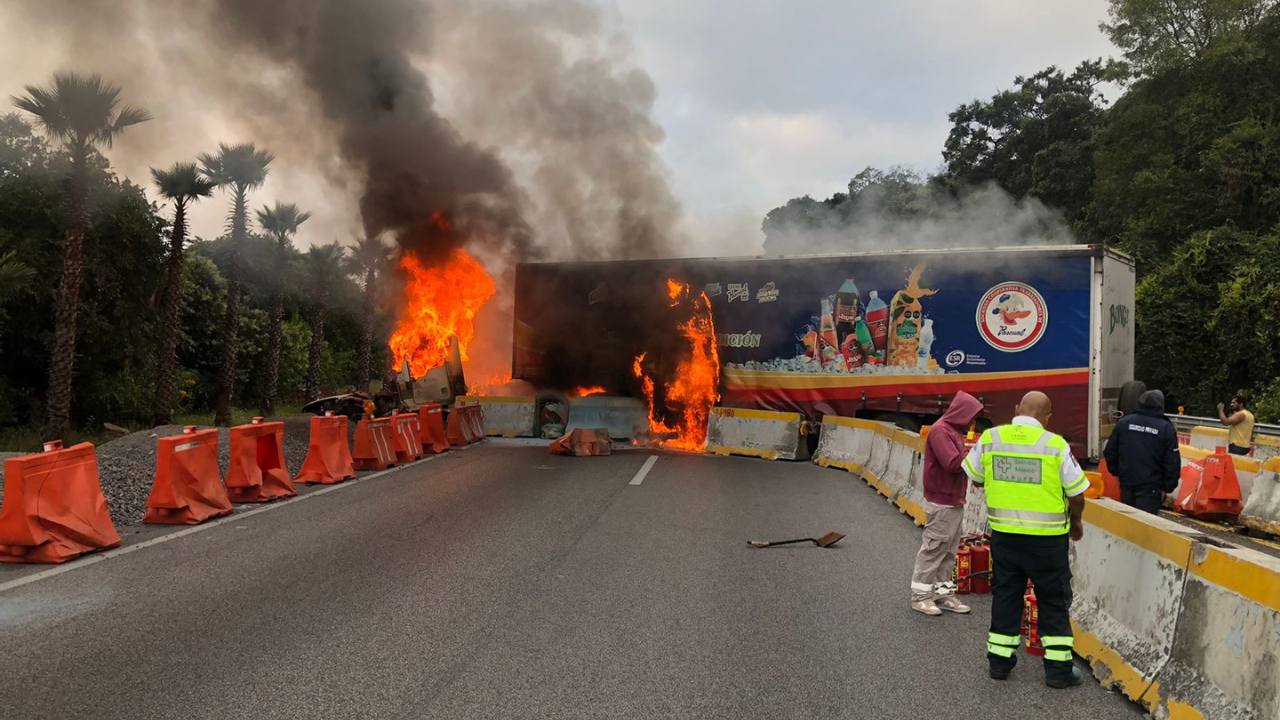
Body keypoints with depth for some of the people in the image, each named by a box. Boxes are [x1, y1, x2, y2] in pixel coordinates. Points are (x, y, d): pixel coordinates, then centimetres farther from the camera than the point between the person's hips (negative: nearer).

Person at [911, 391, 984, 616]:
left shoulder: (954, 430, 15)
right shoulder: (940, 430, -17)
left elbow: (958, 461, 11)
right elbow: (952, 463, -25)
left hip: (954, 502, 10)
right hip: (941, 504, -10)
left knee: (949, 551, 13)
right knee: (933, 550, -2)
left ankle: (943, 593, 21)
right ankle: (920, 596, 6)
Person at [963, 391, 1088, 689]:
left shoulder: (989, 438, -5)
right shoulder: (1056, 445, -13)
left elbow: (975, 478, 9)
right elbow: (1076, 496, -7)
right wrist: (1076, 523, 11)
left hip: (1003, 534, 3)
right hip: (1047, 538, -3)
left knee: (1005, 595, 15)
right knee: (1054, 600, 11)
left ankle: (1000, 661, 23)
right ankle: (1058, 668, 17)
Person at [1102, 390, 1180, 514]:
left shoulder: (1124, 422, 4)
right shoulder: (1166, 428, -6)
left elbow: (1109, 452, 7)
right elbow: (1172, 463, -7)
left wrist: (1116, 472, 19)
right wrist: (1167, 487, 2)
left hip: (1126, 483, 4)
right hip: (1151, 488, -4)